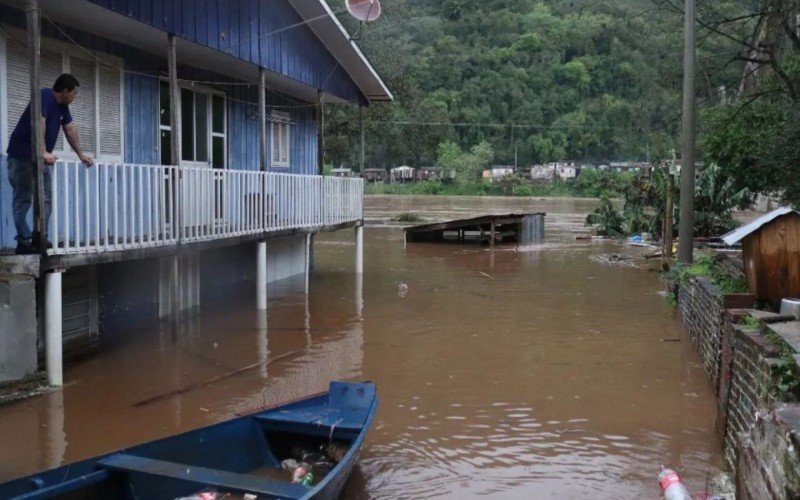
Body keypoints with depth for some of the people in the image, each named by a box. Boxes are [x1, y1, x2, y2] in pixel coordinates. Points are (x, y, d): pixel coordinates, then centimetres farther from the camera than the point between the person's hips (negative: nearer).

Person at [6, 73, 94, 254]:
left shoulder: (63, 105, 8)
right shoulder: (45, 96, -19)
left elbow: (70, 130, 16)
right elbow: (39, 123, -31)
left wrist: (81, 154, 16)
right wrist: (43, 152, -39)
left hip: (42, 158, 9)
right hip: (22, 156, -9)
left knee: (46, 198, 5)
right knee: (23, 199, -3)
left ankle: (40, 238, 7)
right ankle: (24, 241, -3)